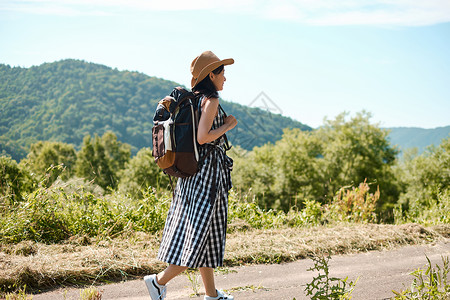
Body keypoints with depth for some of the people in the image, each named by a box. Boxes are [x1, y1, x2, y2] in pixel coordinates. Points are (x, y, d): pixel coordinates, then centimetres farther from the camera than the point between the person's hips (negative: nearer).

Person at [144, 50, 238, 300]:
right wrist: (228, 125, -9)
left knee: (205, 232, 11)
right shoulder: (211, 101, -12)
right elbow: (203, 137, -21)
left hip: (192, 171, 9)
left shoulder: (193, 101, 13)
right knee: (200, 231, -4)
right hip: (208, 170, -9)